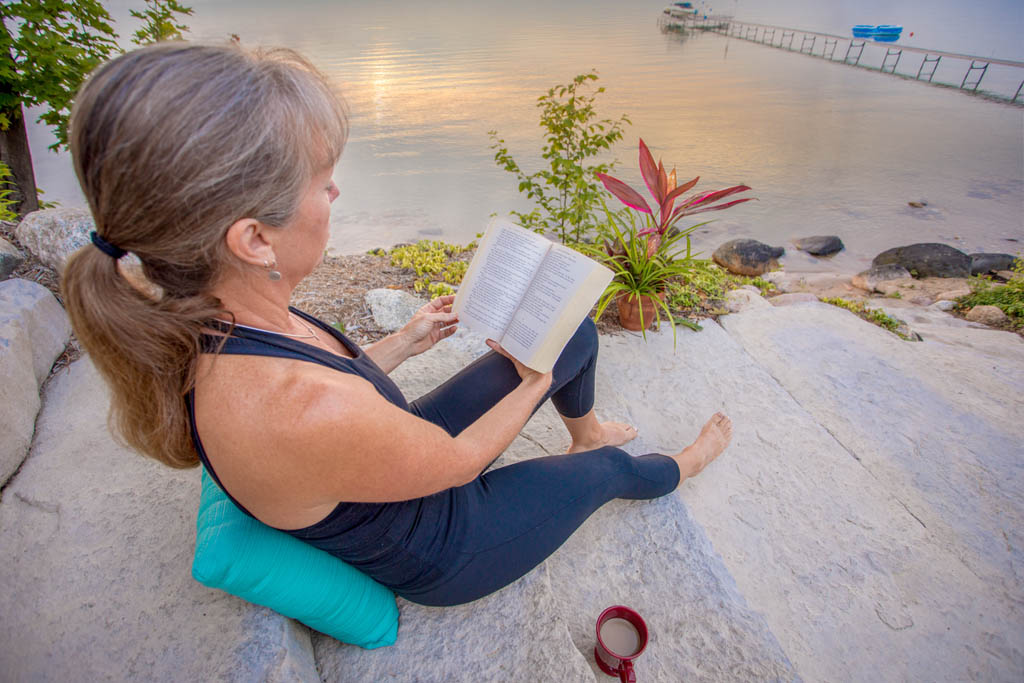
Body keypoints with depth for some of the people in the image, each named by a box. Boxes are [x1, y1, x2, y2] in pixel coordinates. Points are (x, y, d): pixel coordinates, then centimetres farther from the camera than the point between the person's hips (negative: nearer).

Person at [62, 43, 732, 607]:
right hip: (439, 553, -6)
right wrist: (533, 384, -9)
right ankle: (678, 467, 55)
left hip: (405, 447, 6)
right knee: (609, 468, 17)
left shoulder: (204, 328, -16)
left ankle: (585, 430, 42)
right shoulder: (304, 413, -44)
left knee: (579, 334, 8)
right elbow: (456, 461, -26)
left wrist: (402, 344, 4)